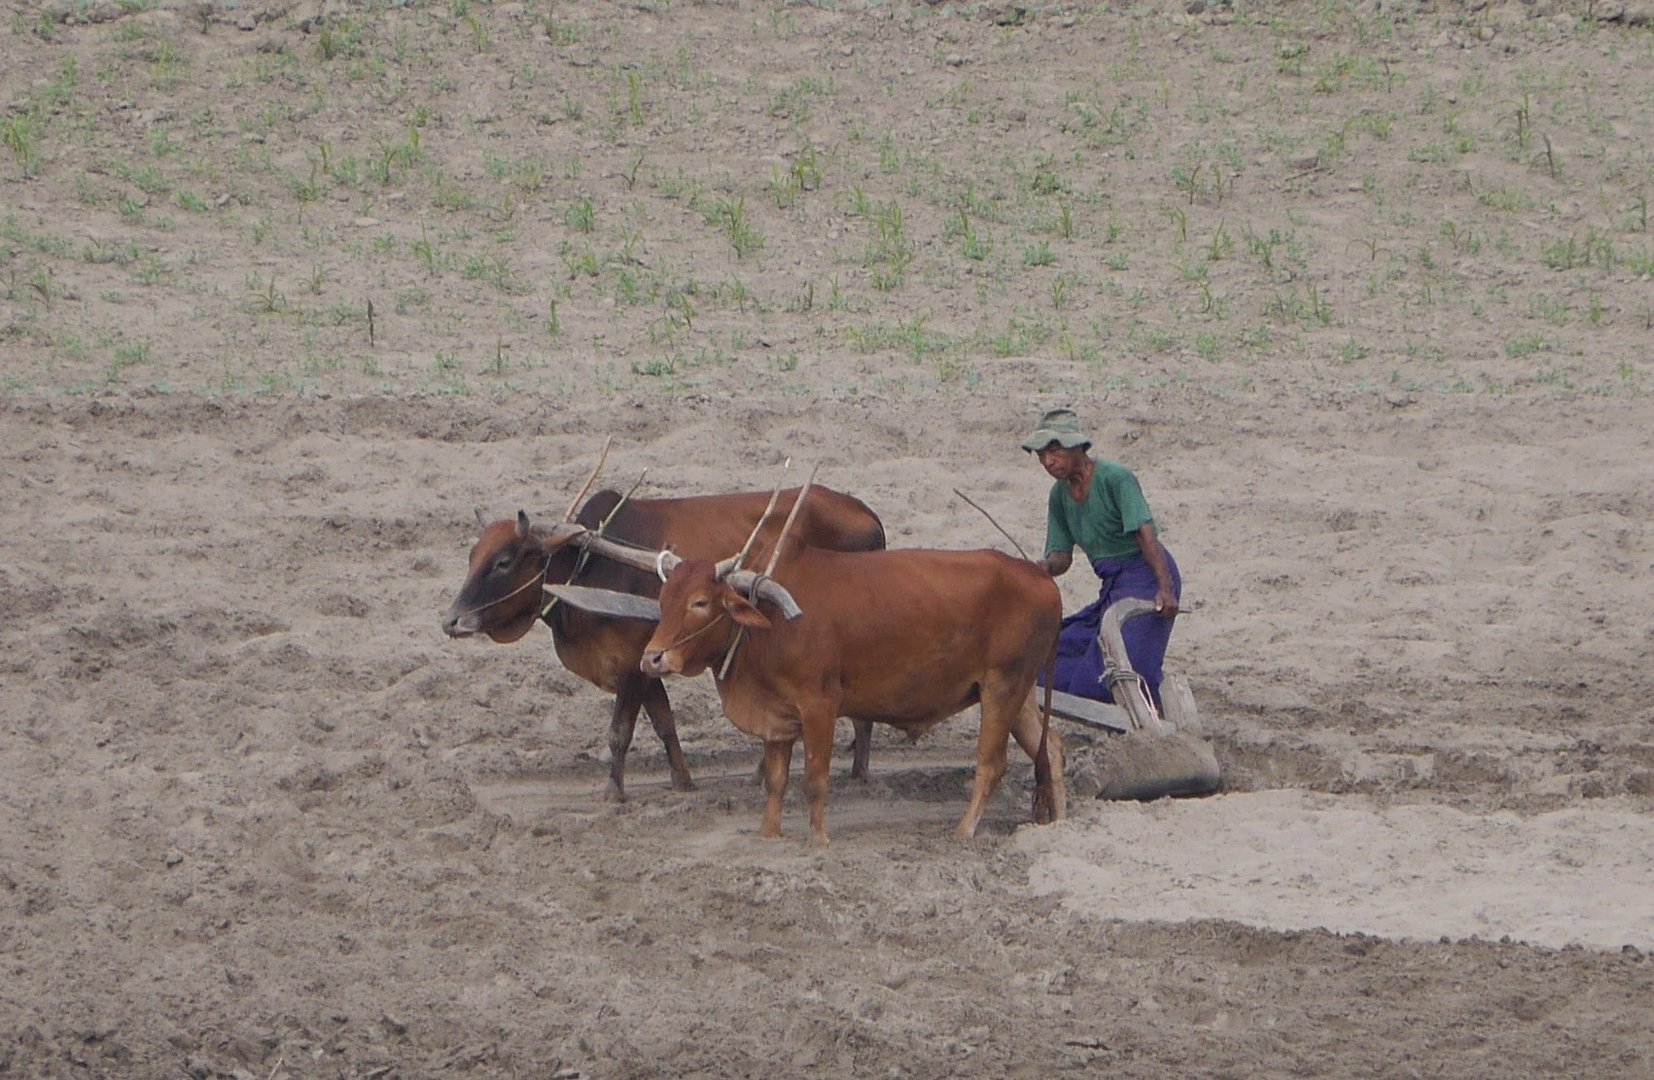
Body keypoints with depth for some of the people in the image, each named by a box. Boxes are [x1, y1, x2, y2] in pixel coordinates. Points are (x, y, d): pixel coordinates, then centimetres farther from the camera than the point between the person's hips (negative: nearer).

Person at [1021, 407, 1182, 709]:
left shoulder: (1115, 478, -16)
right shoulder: (1060, 494, 7)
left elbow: (1145, 534, -25)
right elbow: (1061, 556, 10)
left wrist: (1166, 589, -34)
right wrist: (1045, 567, -16)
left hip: (1147, 575, -9)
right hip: (1113, 585, 9)